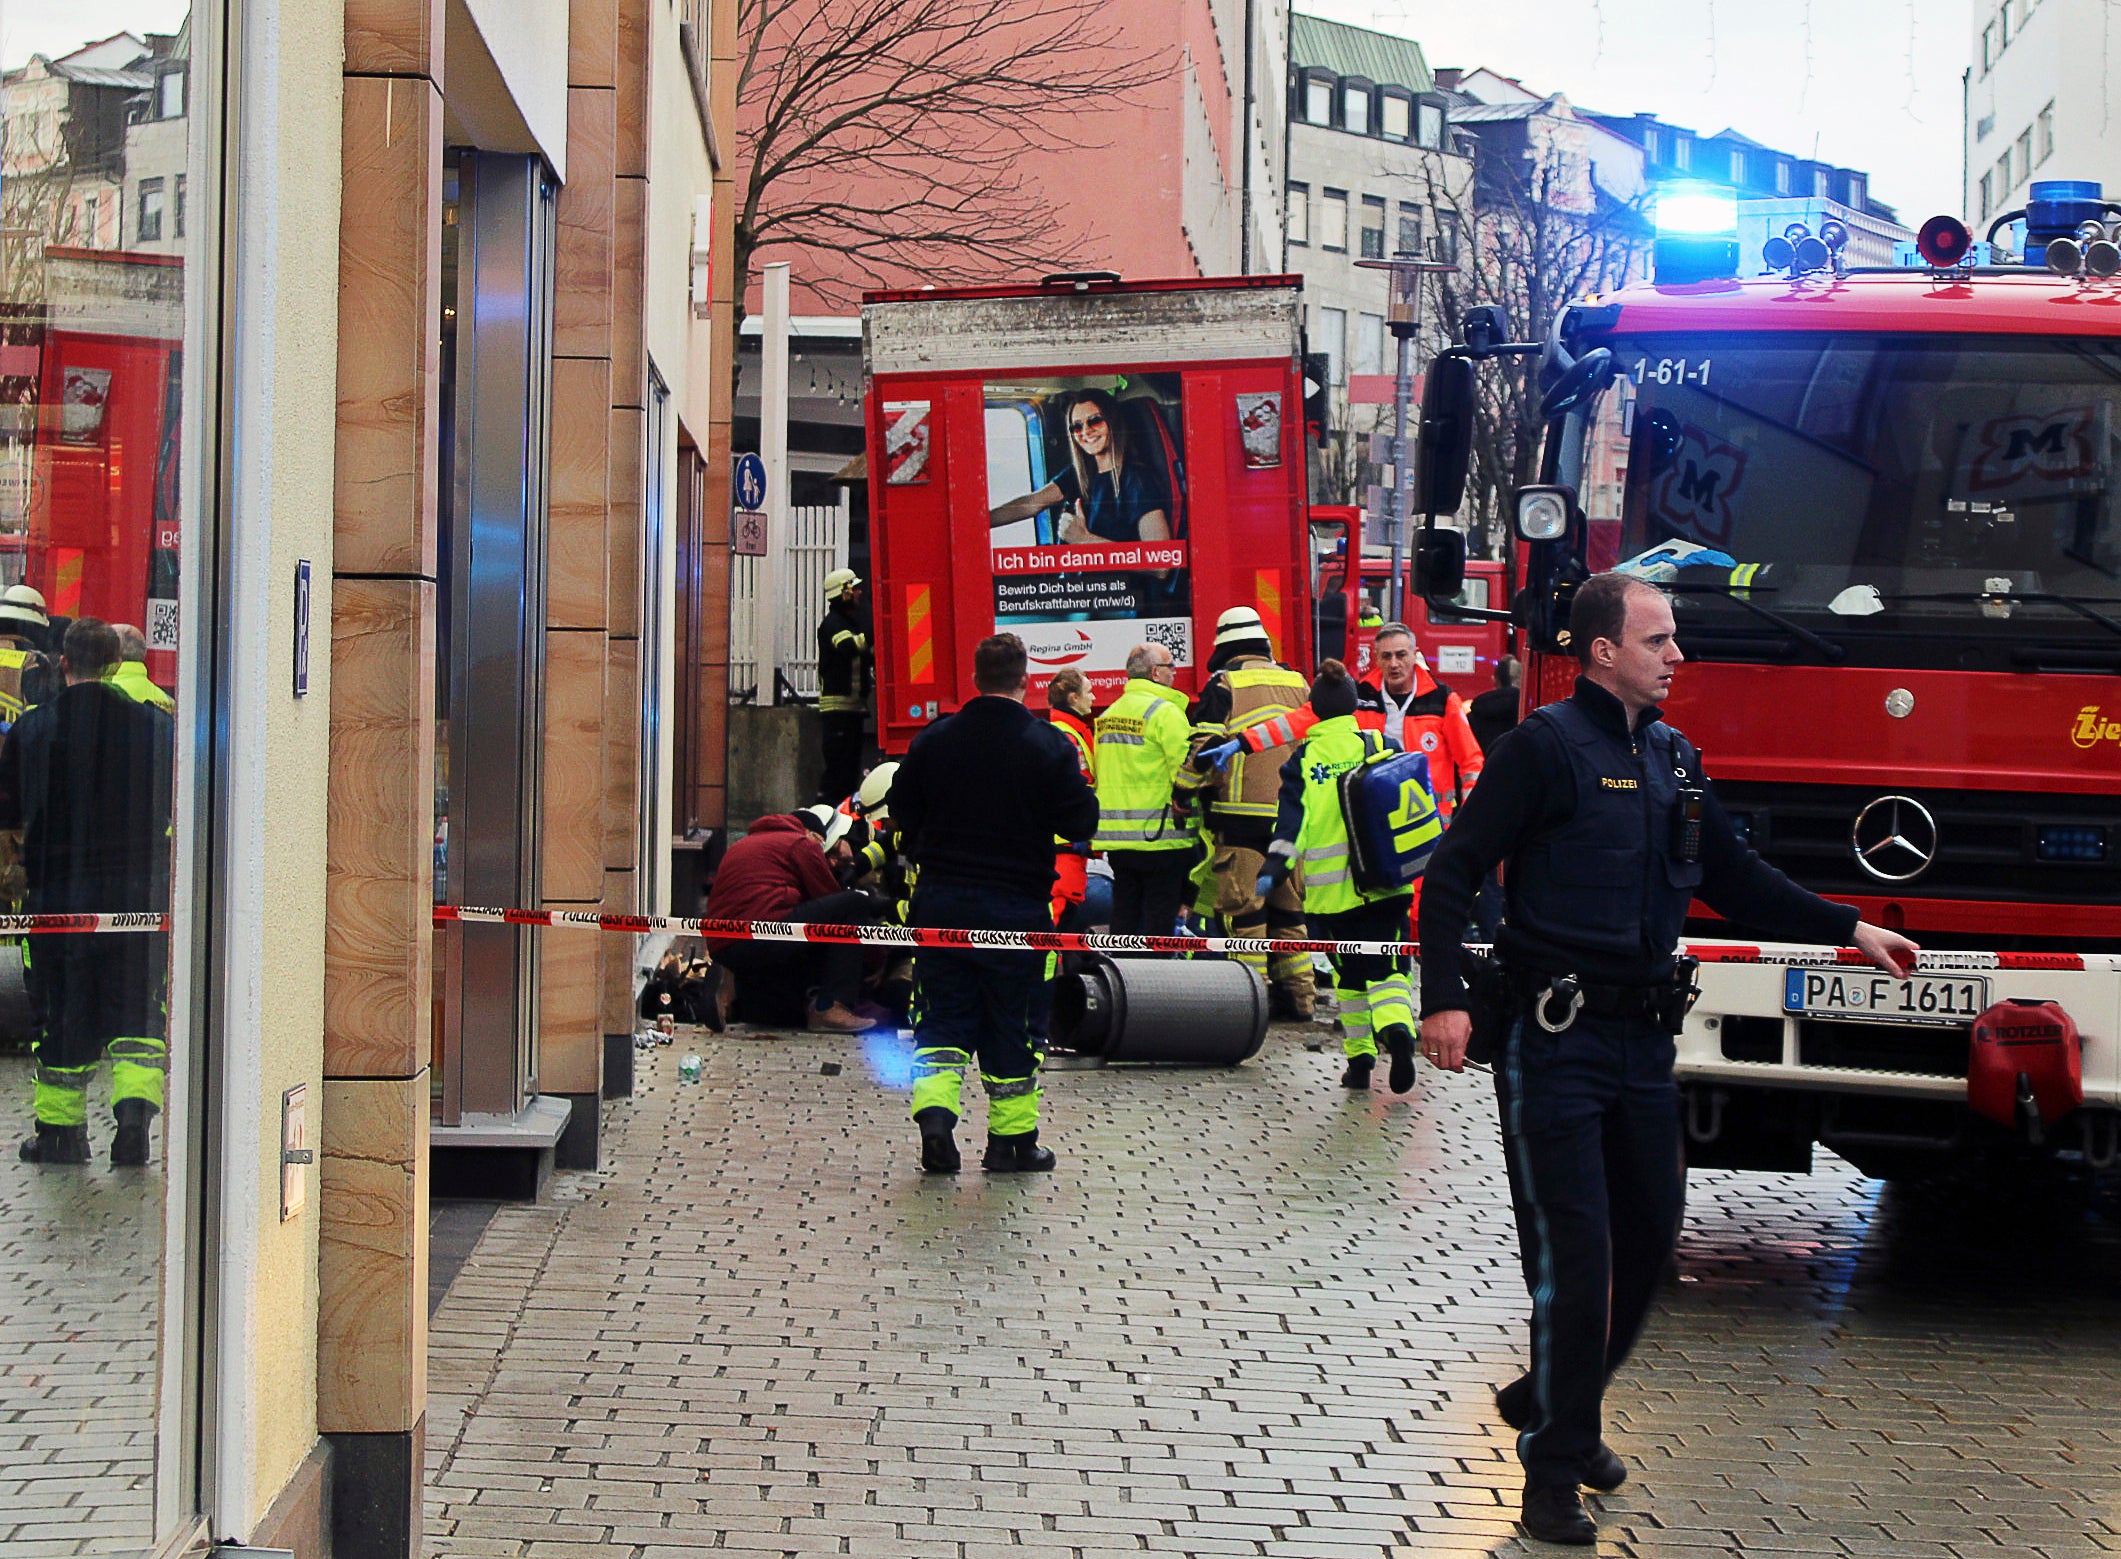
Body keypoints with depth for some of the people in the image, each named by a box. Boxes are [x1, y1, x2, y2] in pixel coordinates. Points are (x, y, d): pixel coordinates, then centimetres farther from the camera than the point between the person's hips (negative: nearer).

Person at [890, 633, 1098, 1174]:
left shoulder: (933, 739, 0)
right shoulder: (1048, 745, -10)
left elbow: (902, 812, 8)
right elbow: (1080, 823, -8)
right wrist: (1083, 794, 13)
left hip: (941, 901, 2)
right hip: (1016, 905, -2)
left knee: (944, 1013, 9)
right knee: (1011, 1021, 7)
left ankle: (935, 1111, -12)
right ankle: (1012, 1139, 14)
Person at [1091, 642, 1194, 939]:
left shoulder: (1108, 715, 14)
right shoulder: (1165, 711, -11)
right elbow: (1186, 772, -16)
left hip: (1115, 836, 7)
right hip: (1160, 836, -7)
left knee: (1124, 918, 11)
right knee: (1158, 924, -3)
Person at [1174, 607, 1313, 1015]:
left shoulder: (1224, 684, -4)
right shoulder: (1297, 683, 12)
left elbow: (1205, 746, -10)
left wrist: (1185, 791, 2)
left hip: (1241, 814, -5)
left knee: (1244, 907, -1)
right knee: (1290, 905, 13)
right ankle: (1299, 993, 14)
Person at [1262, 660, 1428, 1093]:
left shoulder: (1303, 759, 0)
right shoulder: (1383, 745, 3)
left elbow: (1291, 821, -9)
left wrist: (1276, 870, -11)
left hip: (1329, 890, 0)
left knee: (1348, 974, 12)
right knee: (1388, 967, 2)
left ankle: (1359, 1058, 11)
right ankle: (1396, 1027, -26)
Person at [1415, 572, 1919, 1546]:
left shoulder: (1673, 759, 13)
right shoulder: (1547, 745, -9)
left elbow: (1732, 880, 23)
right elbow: (1454, 871, -11)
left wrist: (1849, 930, 19)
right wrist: (1444, 1001, -20)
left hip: (1644, 1041, 7)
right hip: (1554, 1042, -7)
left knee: (1647, 1238, 13)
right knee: (1573, 1253, -6)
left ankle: (1549, 1403, 32)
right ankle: (1554, 1472, 5)